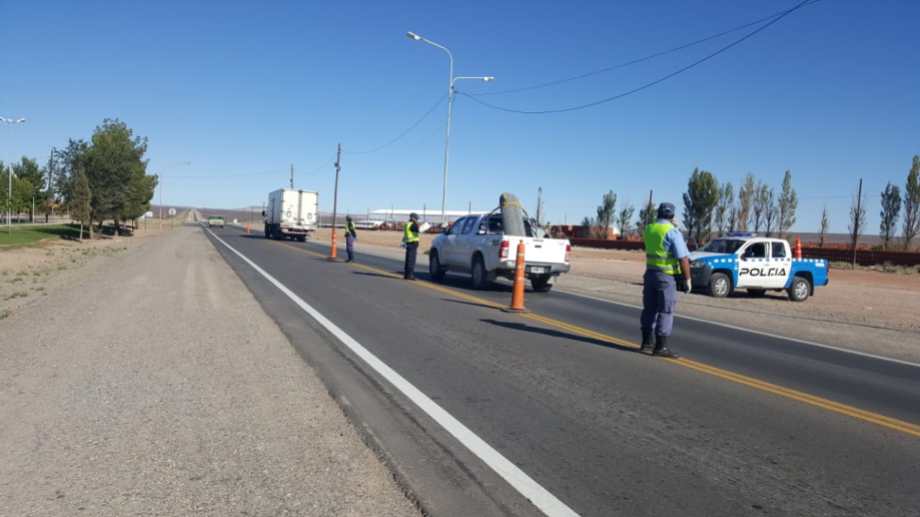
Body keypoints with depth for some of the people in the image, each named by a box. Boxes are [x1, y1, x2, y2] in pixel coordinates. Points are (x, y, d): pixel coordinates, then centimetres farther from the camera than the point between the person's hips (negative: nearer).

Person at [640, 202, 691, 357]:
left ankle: (646, 344, 17)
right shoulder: (673, 232, -14)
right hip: (667, 276, -7)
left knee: (650, 309, 13)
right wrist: (687, 280, -9)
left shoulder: (649, 229, 8)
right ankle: (661, 347, 0)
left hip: (650, 273, 7)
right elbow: (683, 258, -17)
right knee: (665, 312, -1)